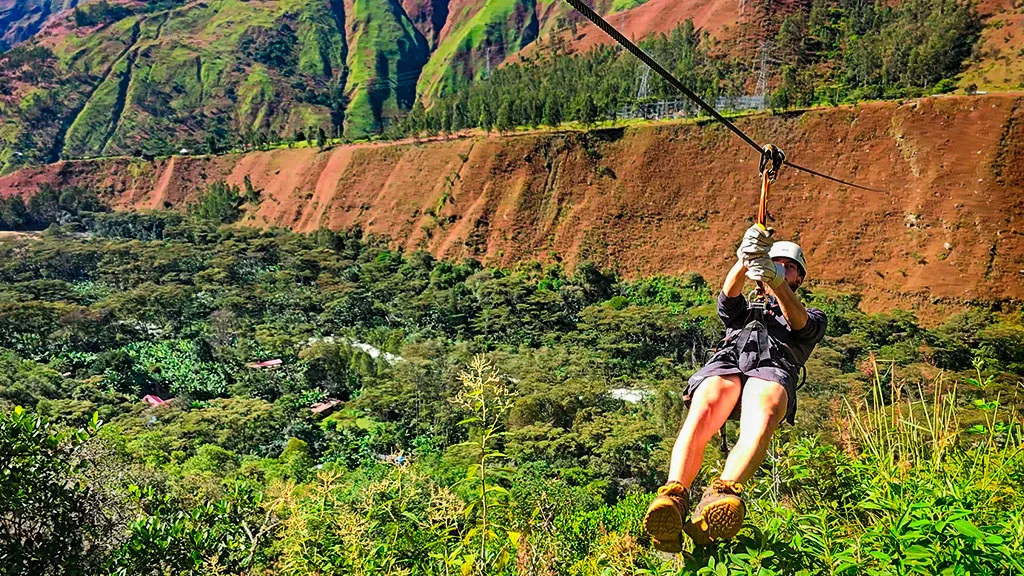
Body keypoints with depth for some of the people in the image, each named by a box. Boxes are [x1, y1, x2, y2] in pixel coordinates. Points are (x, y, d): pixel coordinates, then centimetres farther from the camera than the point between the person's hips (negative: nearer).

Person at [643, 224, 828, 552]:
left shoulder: (813, 318, 36)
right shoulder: (745, 312, 41)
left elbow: (798, 321, 8)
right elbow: (729, 295, 14)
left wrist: (777, 282, -16)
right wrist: (746, 260, -11)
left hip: (773, 369, -1)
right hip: (726, 365, 2)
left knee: (762, 419, -39)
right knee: (701, 414, -35)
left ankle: (719, 499, -63)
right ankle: (673, 500, -55)